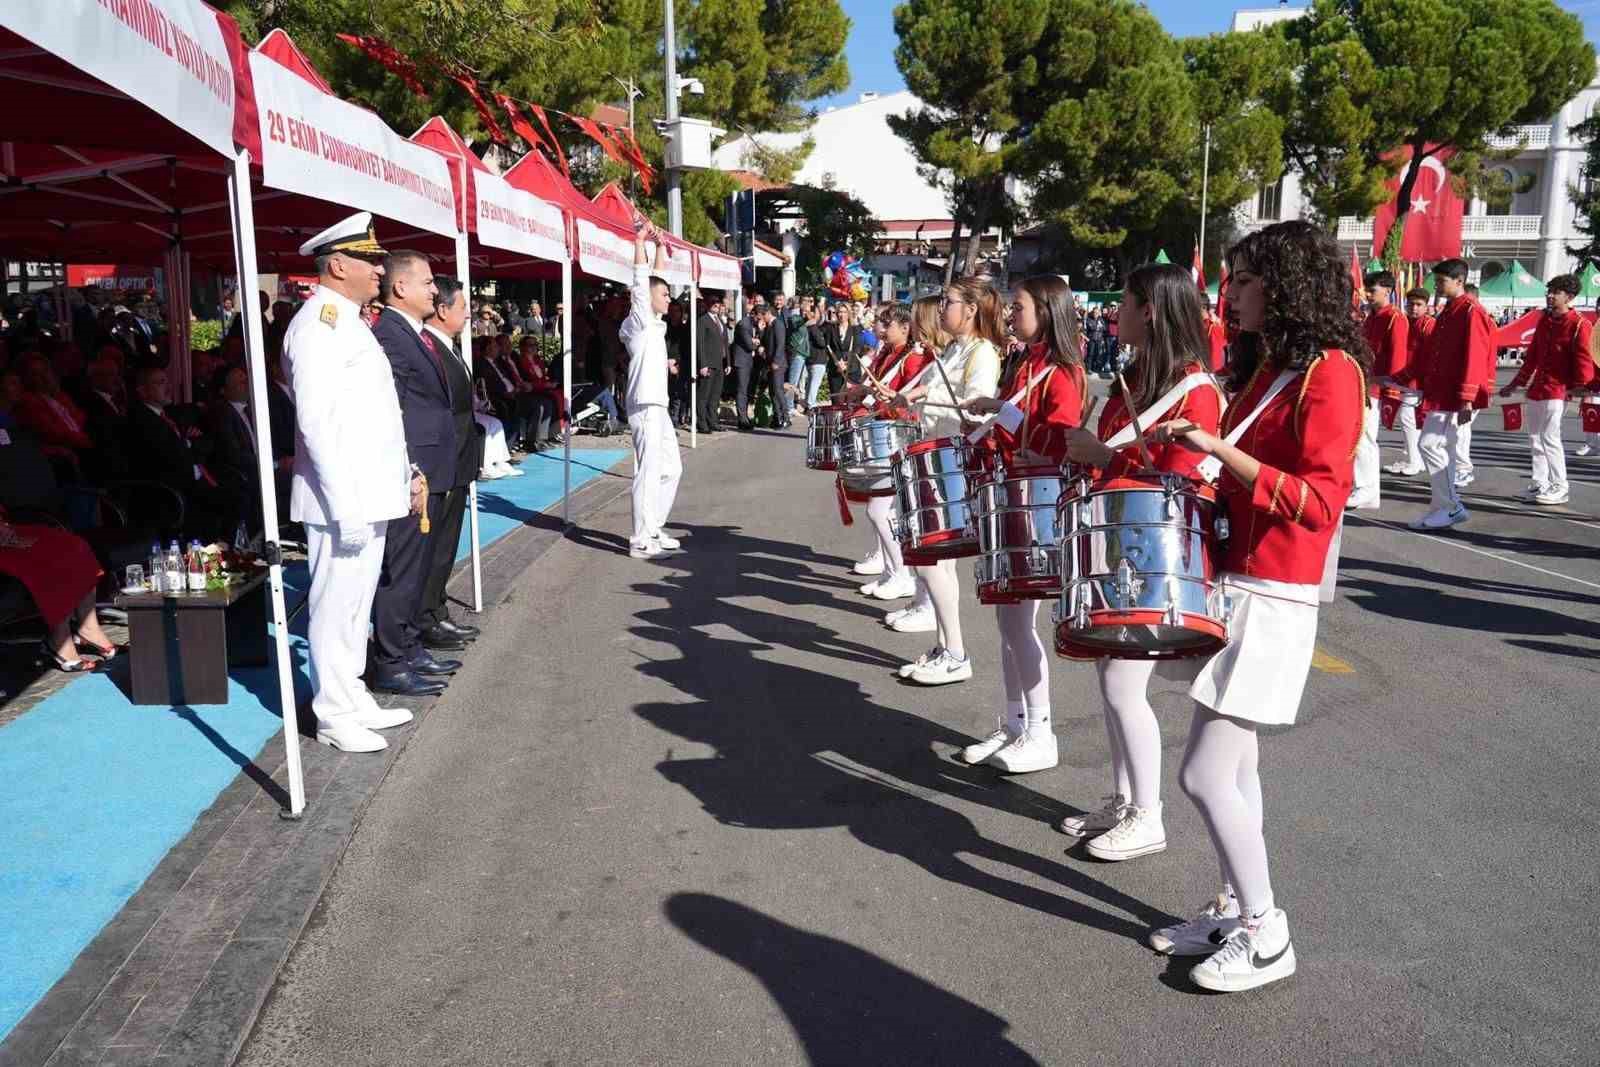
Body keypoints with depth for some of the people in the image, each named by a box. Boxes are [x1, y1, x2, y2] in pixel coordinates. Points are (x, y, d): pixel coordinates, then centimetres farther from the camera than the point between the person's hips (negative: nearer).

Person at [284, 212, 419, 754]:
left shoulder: (349, 321, 16)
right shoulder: (318, 325, -13)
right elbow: (317, 423, -20)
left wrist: (405, 474, 17)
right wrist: (345, 505, -21)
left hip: (371, 495, 10)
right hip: (342, 500, -9)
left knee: (356, 603, 16)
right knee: (336, 606, 0)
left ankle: (353, 699, 27)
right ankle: (334, 715, 11)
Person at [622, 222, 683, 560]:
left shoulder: (654, 323, 15)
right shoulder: (639, 320, -7)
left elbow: (654, 280, 24)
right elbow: (641, 282, -16)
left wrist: (661, 247, 22)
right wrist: (639, 241, -17)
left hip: (658, 406, 10)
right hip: (645, 408, -10)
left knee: (671, 469, 14)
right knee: (648, 473, -10)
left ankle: (653, 529, 21)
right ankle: (640, 541, -7)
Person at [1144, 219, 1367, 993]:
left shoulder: (1329, 370, -14)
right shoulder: (1263, 367, 13)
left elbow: (1319, 501, -22)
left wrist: (1217, 448, -27)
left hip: (1271, 600, -9)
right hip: (1229, 585, 9)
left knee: (1205, 775, -6)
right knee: (1234, 766, 15)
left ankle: (1267, 935, 12)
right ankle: (1235, 910, 28)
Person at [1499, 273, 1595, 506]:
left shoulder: (1579, 325, -9)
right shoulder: (1544, 320, 12)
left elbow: (1583, 359, -13)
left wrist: (1580, 386, -19)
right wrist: (1517, 383, 19)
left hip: (1557, 391, -8)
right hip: (1536, 388, 8)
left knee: (1550, 437, -8)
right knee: (1535, 438, 11)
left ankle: (1559, 489, 2)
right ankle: (1539, 484, 21)